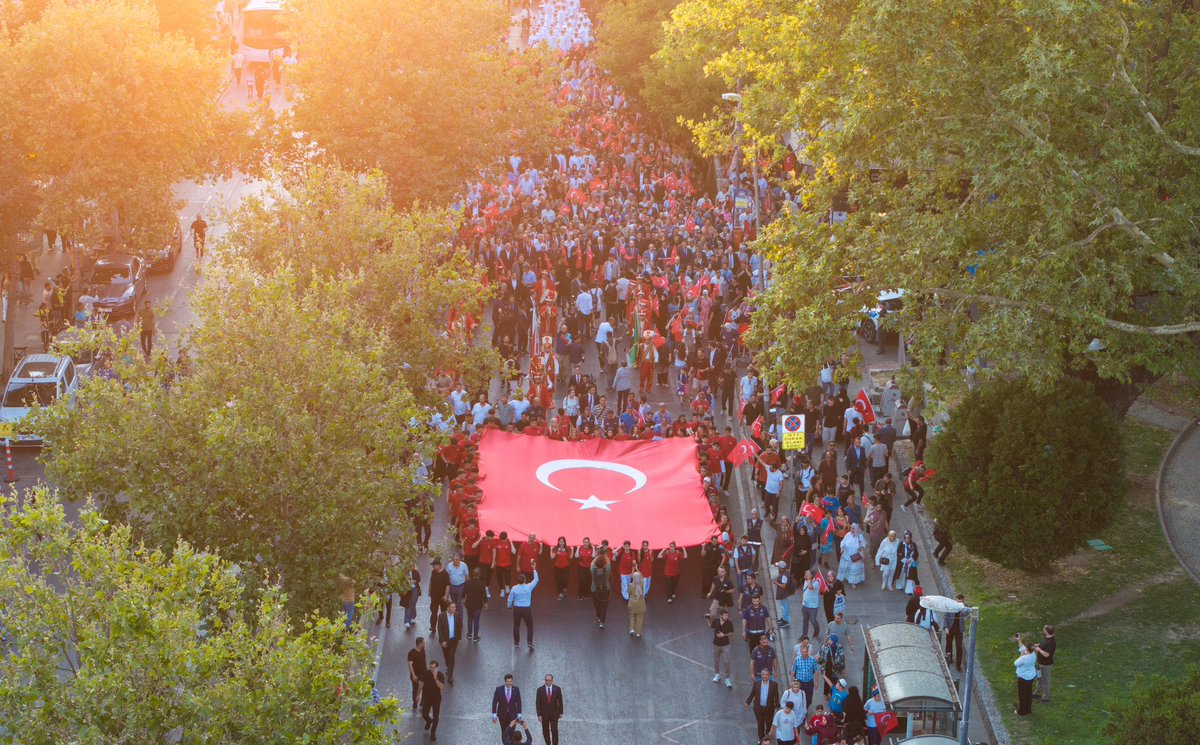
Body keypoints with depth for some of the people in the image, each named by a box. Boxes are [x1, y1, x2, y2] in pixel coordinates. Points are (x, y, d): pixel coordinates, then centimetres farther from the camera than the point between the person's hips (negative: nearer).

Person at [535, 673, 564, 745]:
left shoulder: (557, 689, -4)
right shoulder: (540, 690, -5)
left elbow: (560, 701, 5)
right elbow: (538, 703, -4)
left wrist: (561, 712, 7)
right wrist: (539, 715, -8)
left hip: (554, 714, -1)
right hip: (544, 714, 1)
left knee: (554, 730, -9)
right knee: (545, 731, 8)